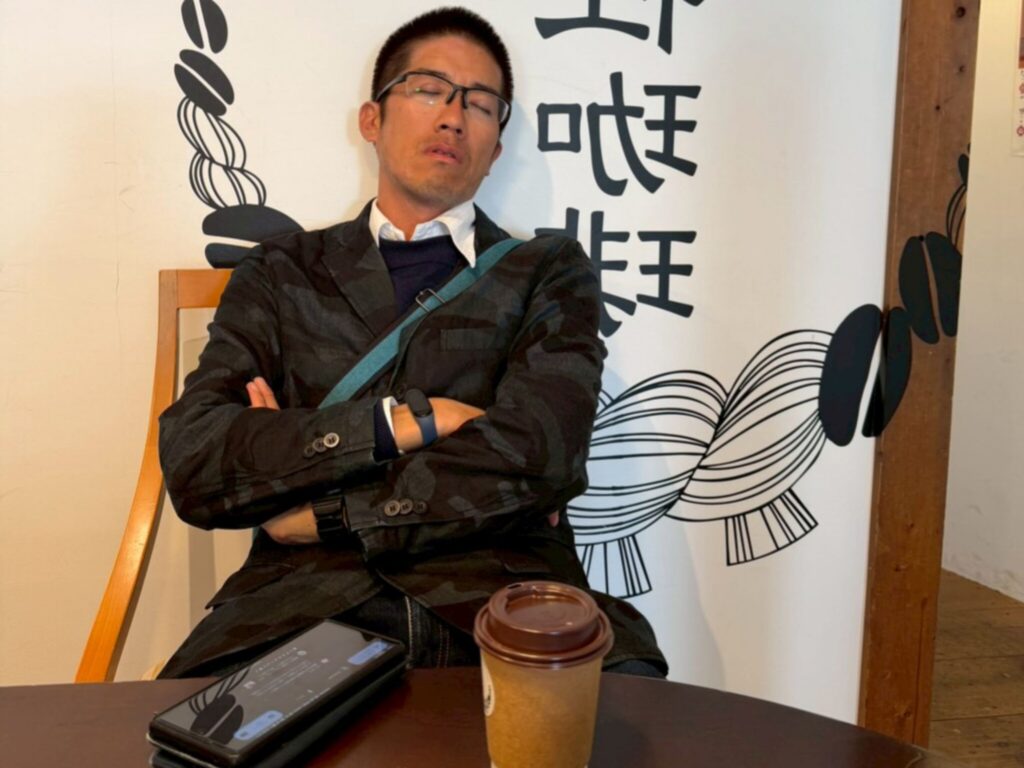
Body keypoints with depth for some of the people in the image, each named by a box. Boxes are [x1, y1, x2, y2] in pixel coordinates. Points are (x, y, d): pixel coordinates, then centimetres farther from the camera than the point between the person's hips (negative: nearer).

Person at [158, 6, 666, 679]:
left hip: (503, 598, 0)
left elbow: (537, 455, -6)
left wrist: (317, 512, -3)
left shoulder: (552, 273, 12)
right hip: (305, 602, 1)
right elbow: (191, 461, 1)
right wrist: (403, 420, -8)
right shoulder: (282, 272, 15)